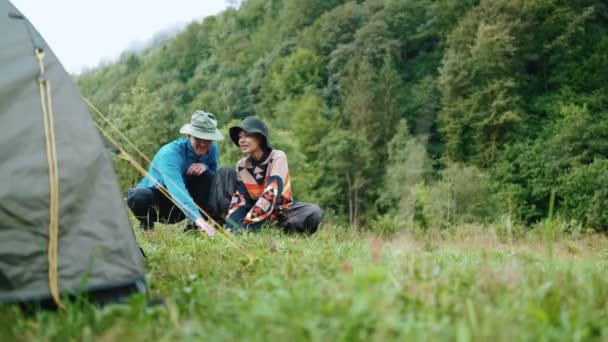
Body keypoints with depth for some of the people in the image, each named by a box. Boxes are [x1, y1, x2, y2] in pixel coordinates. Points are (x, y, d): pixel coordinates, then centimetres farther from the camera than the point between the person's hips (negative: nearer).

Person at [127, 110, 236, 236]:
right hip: (158, 204, -4)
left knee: (226, 173, -12)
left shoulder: (212, 149, -8)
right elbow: (176, 190, -45)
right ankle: (147, 226, -7)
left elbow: (214, 179, 3)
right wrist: (198, 219, -59)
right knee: (139, 195, -41)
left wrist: (205, 168, -22)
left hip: (184, 207, 5)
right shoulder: (170, 153, -29)